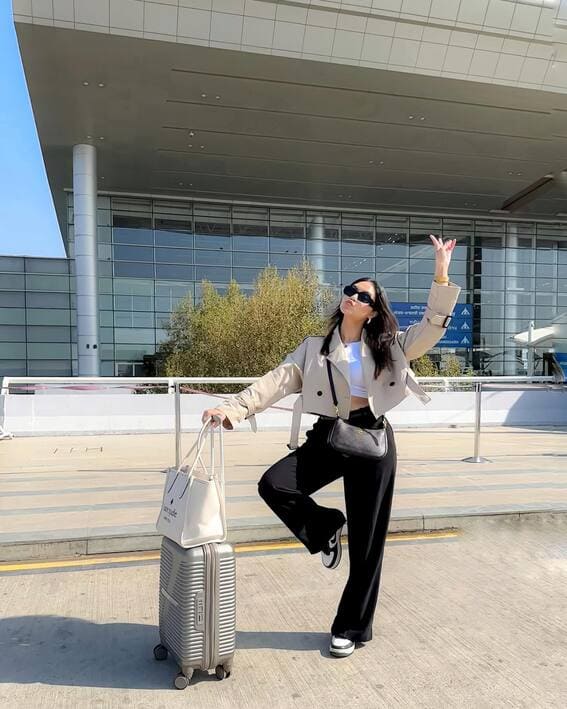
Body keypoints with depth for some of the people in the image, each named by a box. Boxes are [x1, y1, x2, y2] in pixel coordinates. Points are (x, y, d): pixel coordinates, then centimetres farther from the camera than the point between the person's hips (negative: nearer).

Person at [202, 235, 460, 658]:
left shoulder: (389, 346, 6)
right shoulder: (314, 348, 6)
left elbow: (432, 328, -5)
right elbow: (276, 381, -5)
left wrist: (441, 277, -16)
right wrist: (233, 408, -19)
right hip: (328, 437, 1)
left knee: (366, 542, 5)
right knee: (273, 484, -24)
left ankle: (352, 628, 26)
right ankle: (324, 528, 9)